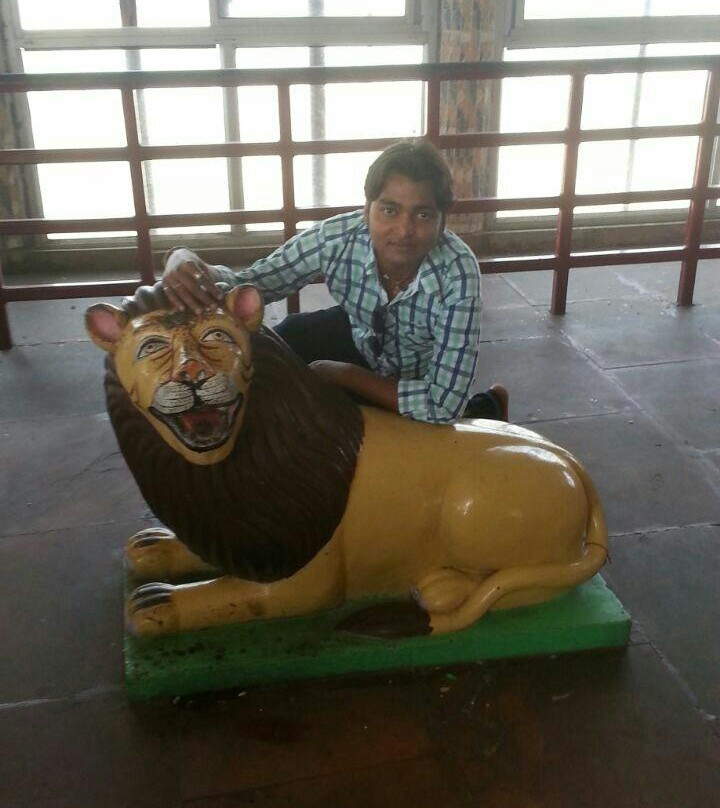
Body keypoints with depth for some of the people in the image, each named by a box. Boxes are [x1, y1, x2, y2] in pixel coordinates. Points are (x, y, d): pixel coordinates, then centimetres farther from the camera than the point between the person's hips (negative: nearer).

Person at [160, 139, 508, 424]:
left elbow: (442, 405, -37)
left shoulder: (457, 271, -38)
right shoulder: (337, 238, -30)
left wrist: (339, 373, -29)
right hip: (361, 339, 3)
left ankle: (484, 409, 7)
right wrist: (184, 262, -44)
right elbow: (247, 284, -21)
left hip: (421, 386, -2)